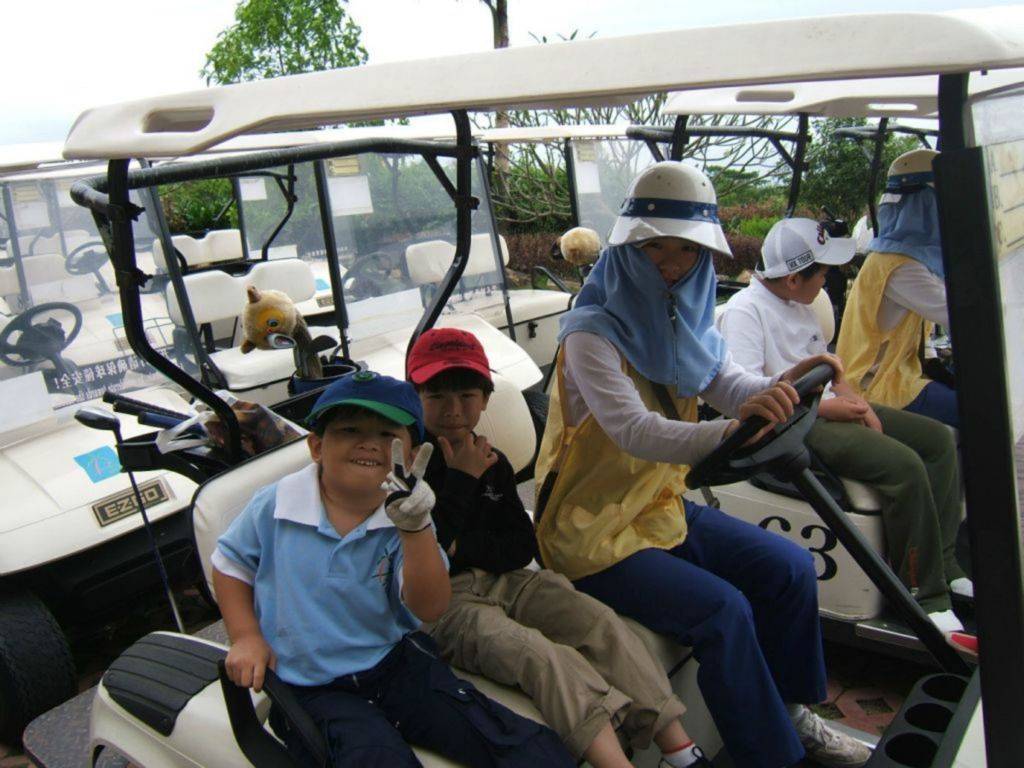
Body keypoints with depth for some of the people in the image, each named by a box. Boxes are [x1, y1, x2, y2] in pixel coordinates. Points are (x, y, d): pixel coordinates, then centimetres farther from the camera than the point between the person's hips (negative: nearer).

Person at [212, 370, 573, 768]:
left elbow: (429, 609, -19)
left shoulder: (404, 516, -6)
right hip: (311, 689, -1)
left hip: (398, 664, 1)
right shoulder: (275, 507, -7)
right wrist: (246, 637, 0)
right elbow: (230, 563, 12)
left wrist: (415, 528, -33)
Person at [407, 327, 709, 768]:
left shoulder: (491, 462, 13)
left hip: (502, 581, 6)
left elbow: (522, 548, 9)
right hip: (442, 601, -6)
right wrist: (461, 480, -12)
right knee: (540, 654, -31)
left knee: (602, 623, -15)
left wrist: (461, 548, -8)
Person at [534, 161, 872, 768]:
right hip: (594, 531, -8)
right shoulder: (592, 333, -20)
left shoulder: (685, 319, 4)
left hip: (664, 506, 8)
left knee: (791, 568, 3)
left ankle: (791, 709, 22)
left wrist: (786, 384, -28)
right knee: (722, 610, -22)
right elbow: (633, 430, -33)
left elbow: (730, 385, -6)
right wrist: (728, 432, -50)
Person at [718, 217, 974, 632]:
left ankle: (943, 565, 6)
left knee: (938, 438, 4)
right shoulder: (743, 312, -14)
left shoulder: (798, 306, 16)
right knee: (904, 464, -26)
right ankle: (925, 597, -15)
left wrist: (859, 404, 4)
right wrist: (828, 407, -18)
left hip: (831, 408, 10)